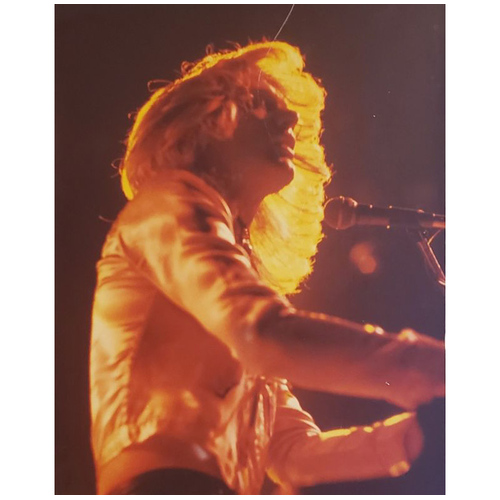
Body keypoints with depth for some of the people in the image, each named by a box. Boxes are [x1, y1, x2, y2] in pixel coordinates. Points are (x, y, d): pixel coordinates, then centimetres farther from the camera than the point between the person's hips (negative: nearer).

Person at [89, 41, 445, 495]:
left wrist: (415, 433, 7)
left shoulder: (248, 271, 27)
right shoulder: (171, 203, 4)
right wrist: (436, 364, -19)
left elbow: (294, 452, 20)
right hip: (167, 479, -9)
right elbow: (268, 337, -17)